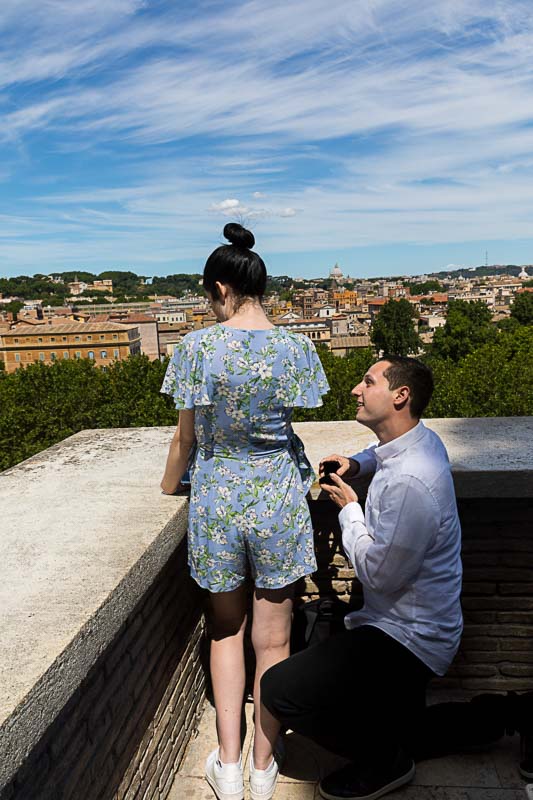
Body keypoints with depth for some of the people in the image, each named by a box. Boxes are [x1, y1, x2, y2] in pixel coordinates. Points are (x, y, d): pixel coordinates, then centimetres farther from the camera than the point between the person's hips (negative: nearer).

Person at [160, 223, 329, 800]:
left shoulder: (197, 347, -12)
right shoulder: (297, 348, -8)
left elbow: (186, 439, -5)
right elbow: (287, 420, 2)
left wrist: (167, 491, 13)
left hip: (216, 499, 0)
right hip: (279, 498, 1)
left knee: (226, 629, 23)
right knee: (272, 638, 17)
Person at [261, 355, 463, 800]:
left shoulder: (409, 483, -31)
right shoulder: (423, 440, -1)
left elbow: (378, 575, -24)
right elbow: (384, 453, 25)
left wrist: (349, 509, -12)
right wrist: (356, 464, 4)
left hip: (406, 640, -10)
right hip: (415, 623, 10)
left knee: (278, 690, -15)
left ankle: (385, 760, 5)